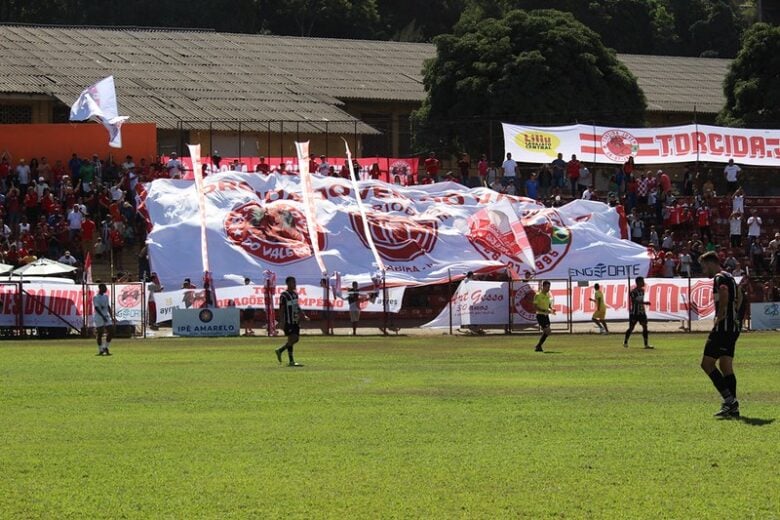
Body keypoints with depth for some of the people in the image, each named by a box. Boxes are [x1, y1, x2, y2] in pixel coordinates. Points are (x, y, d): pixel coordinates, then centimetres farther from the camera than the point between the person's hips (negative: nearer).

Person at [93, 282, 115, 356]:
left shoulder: (106, 296, 14)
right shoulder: (95, 297, -8)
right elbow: (96, 308, -16)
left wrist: (112, 317, 16)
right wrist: (103, 317, -24)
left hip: (106, 316, 7)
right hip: (99, 318, -7)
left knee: (111, 332, -1)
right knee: (100, 334, -3)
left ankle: (105, 348, 12)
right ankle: (100, 351, 4)